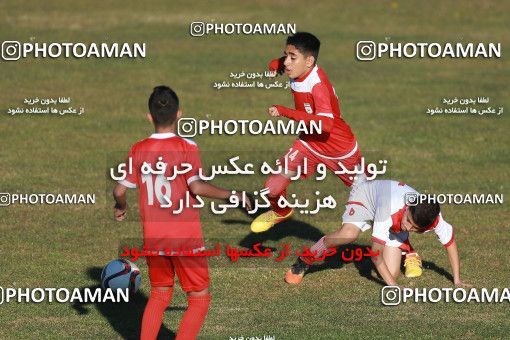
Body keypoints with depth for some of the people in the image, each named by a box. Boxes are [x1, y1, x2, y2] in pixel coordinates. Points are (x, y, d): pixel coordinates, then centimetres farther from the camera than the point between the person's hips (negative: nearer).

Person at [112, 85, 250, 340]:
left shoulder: (138, 150, 1)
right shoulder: (186, 148, -11)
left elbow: (119, 190, 1)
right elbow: (196, 187, -22)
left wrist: (121, 207, 22)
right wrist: (231, 195, -12)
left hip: (152, 238, 4)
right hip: (186, 237, -4)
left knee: (160, 294, 20)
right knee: (199, 299, 6)